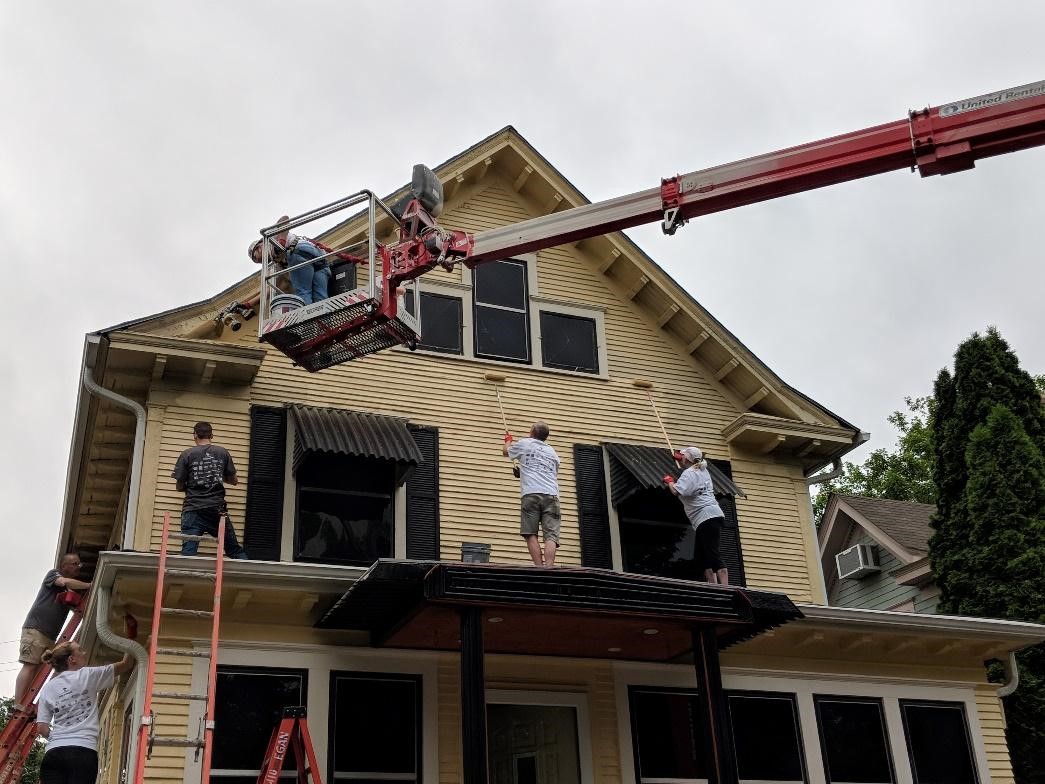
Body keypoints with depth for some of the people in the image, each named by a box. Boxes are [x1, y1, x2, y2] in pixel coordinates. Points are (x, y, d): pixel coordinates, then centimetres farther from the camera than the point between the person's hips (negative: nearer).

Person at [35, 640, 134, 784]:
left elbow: (42, 729, 10)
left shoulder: (48, 688, 16)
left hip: (53, 753, 4)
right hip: (83, 752, -4)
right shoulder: (87, 675, 6)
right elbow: (126, 664, 15)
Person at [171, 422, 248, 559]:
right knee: (235, 550, 8)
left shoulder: (187, 455, 2)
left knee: (188, 552, -7)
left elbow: (179, 486, 4)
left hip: (193, 509, -1)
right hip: (217, 508, 2)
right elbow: (233, 480, 14)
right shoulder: (223, 453, 6)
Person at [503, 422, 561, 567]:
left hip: (531, 494, -2)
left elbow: (506, 451, 34)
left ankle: (539, 567, -16)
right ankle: (549, 569, -25)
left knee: (531, 534, -2)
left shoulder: (525, 443, 15)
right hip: (551, 495, 3)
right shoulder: (552, 451, 26)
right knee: (551, 536, -8)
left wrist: (508, 440, 56)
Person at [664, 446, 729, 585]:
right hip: (710, 518, 10)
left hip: (707, 518, -10)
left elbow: (676, 491, -22)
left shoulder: (689, 473, -7)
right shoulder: (703, 470, 21)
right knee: (701, 557, 11)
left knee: (713, 556, -17)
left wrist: (670, 481, -2)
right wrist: (681, 458, 59)